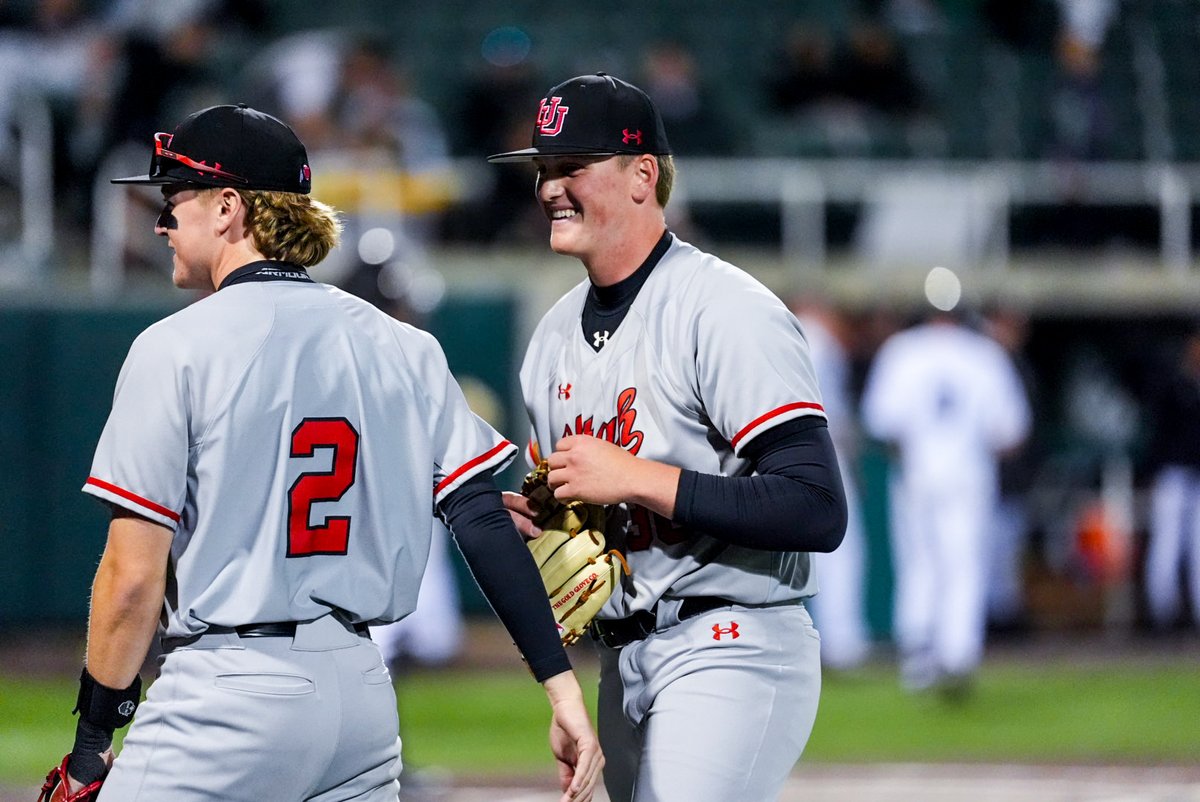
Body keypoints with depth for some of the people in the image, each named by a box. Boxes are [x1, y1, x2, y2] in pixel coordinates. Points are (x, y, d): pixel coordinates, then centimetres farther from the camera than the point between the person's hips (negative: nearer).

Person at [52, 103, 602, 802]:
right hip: (364, 694, 6)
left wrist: (96, 726, 2)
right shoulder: (405, 348, 9)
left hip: (224, 695, -6)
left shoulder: (177, 348, -6)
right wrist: (564, 687, 1)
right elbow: (486, 522, 1)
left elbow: (134, 580, -9)